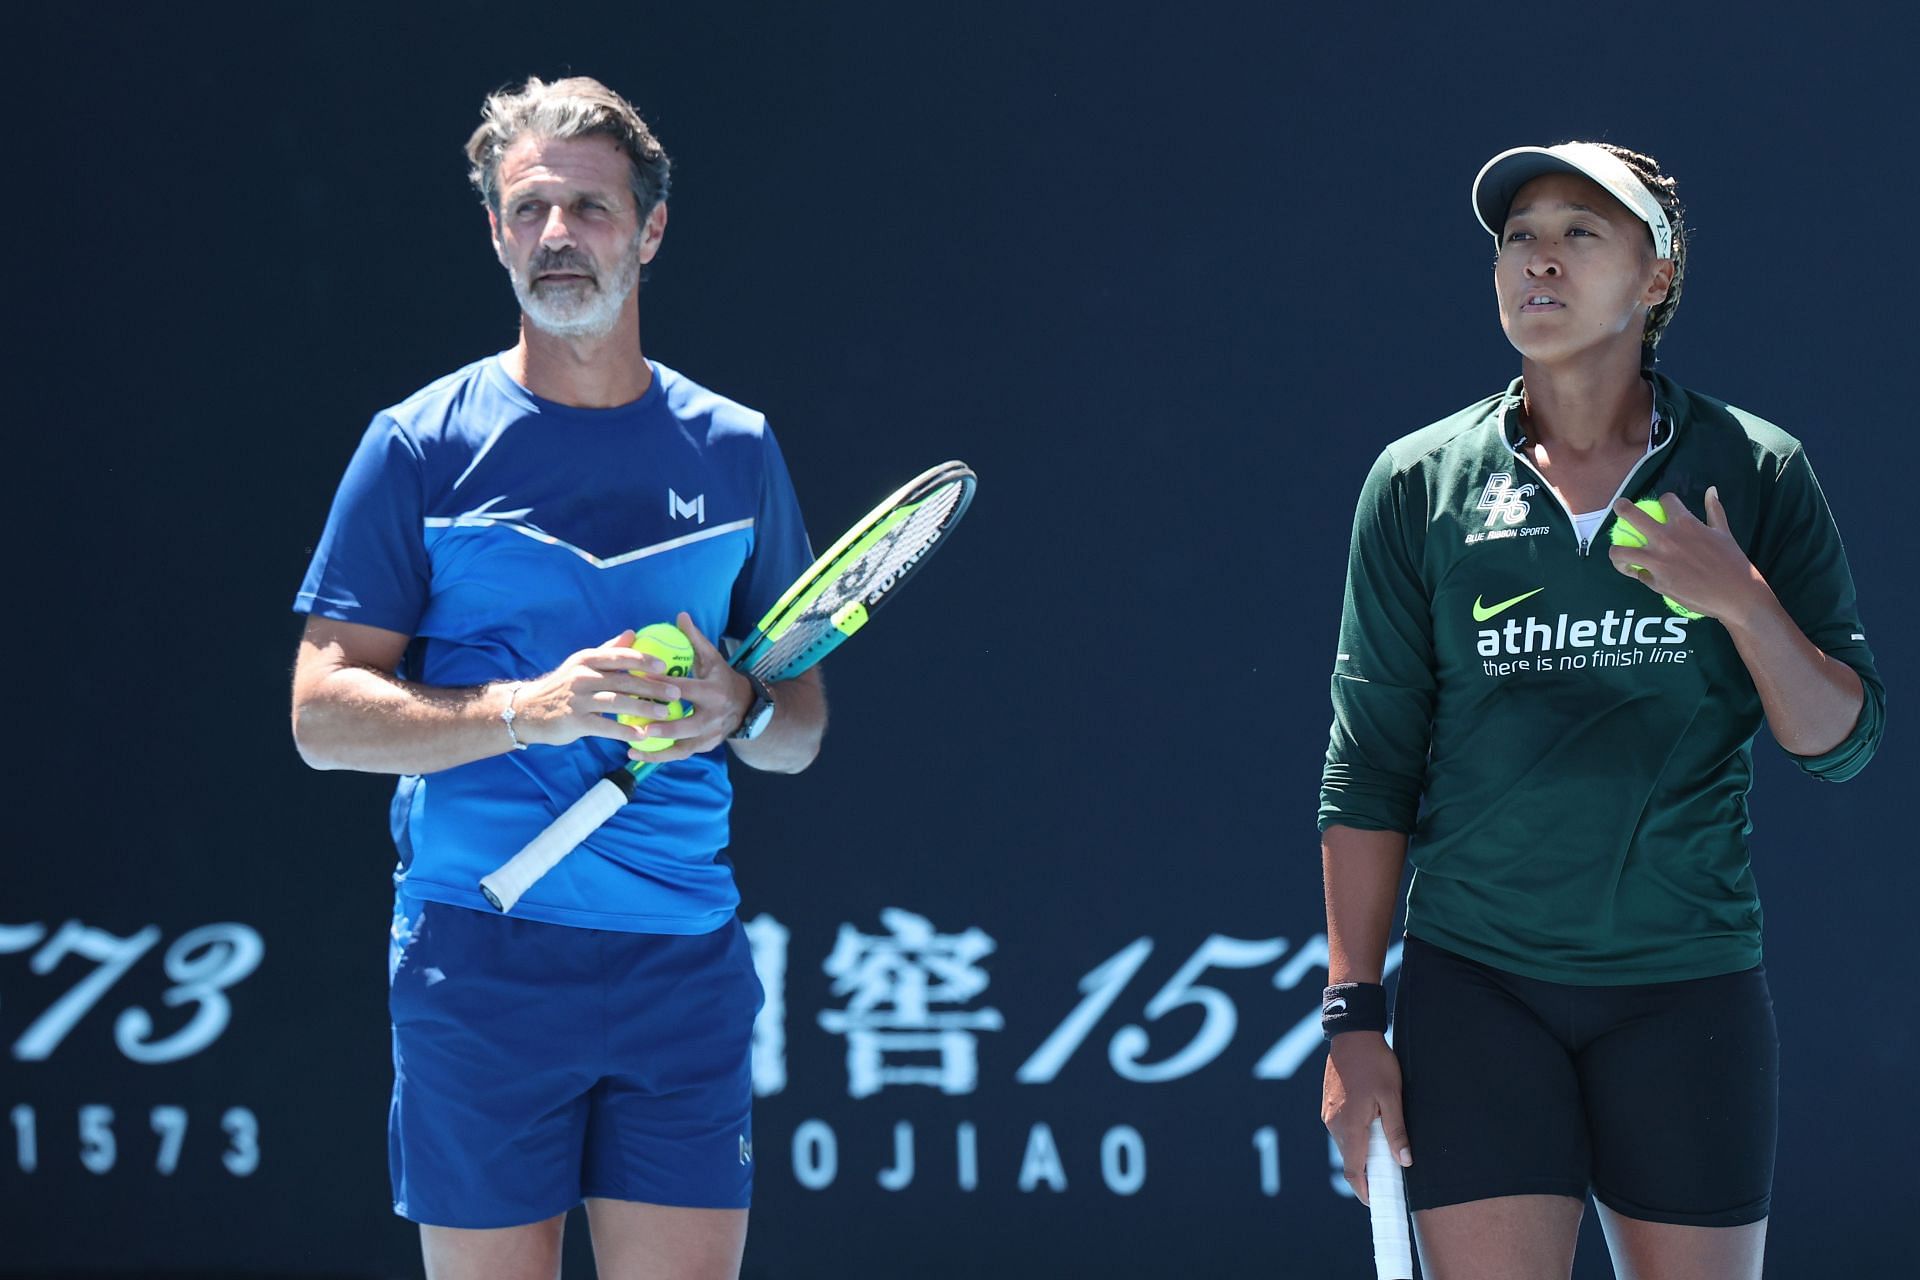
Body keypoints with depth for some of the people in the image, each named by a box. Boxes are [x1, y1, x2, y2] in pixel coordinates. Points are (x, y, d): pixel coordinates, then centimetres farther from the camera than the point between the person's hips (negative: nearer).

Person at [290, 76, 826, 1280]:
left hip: (685, 962, 2)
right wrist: (527, 708, -16)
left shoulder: (734, 450, 11)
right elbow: (324, 713, -2)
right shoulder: (422, 445, 2)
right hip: (480, 958, -2)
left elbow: (804, 726, 16)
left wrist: (740, 710, -8)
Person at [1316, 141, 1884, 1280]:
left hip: (1690, 991, 0)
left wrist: (1742, 600, -15)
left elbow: (1842, 741, 3)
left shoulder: (1756, 475, 4)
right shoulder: (1421, 484, 5)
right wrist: (1353, 1016, 0)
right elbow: (1369, 768, 5)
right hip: (1475, 988, 0)